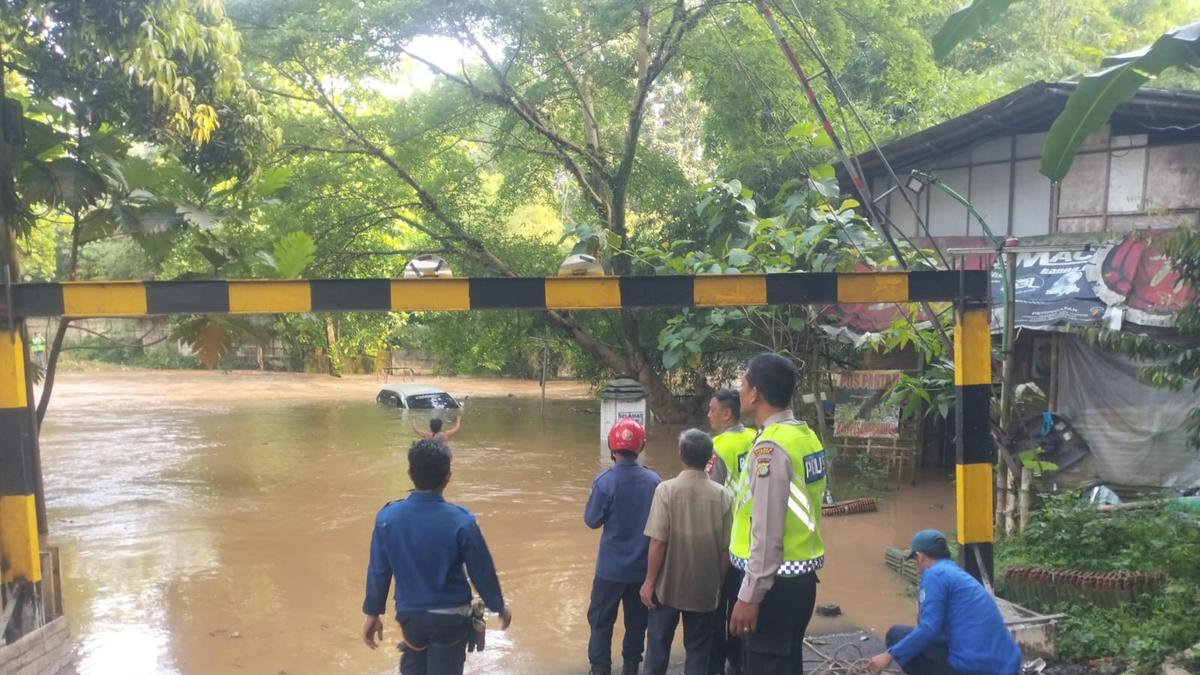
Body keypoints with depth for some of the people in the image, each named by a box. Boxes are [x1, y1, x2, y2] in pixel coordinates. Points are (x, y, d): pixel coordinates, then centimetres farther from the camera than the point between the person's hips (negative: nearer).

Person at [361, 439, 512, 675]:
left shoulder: (387, 517, -14)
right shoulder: (461, 521, -21)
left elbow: (378, 571, -4)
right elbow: (482, 571, -10)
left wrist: (373, 612, 11)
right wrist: (499, 606, 7)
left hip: (409, 614, 2)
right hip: (450, 616, -2)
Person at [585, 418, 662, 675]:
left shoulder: (605, 481, -17)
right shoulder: (654, 480, -9)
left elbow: (592, 520, -7)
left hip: (612, 566, -3)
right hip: (644, 566, 3)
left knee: (601, 621, 12)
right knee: (637, 620, 17)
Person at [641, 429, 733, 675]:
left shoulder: (667, 489, -14)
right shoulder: (722, 495, -8)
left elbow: (658, 542, -14)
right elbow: (726, 548, -3)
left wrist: (649, 581, -3)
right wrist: (720, 583, 12)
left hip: (668, 585, -1)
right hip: (706, 587, 1)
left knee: (658, 645, 15)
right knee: (698, 650, 13)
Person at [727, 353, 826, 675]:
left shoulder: (770, 446, -19)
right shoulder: (806, 436, 8)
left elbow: (767, 531, -22)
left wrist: (750, 595, -19)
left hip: (775, 581, -9)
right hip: (802, 575, 9)